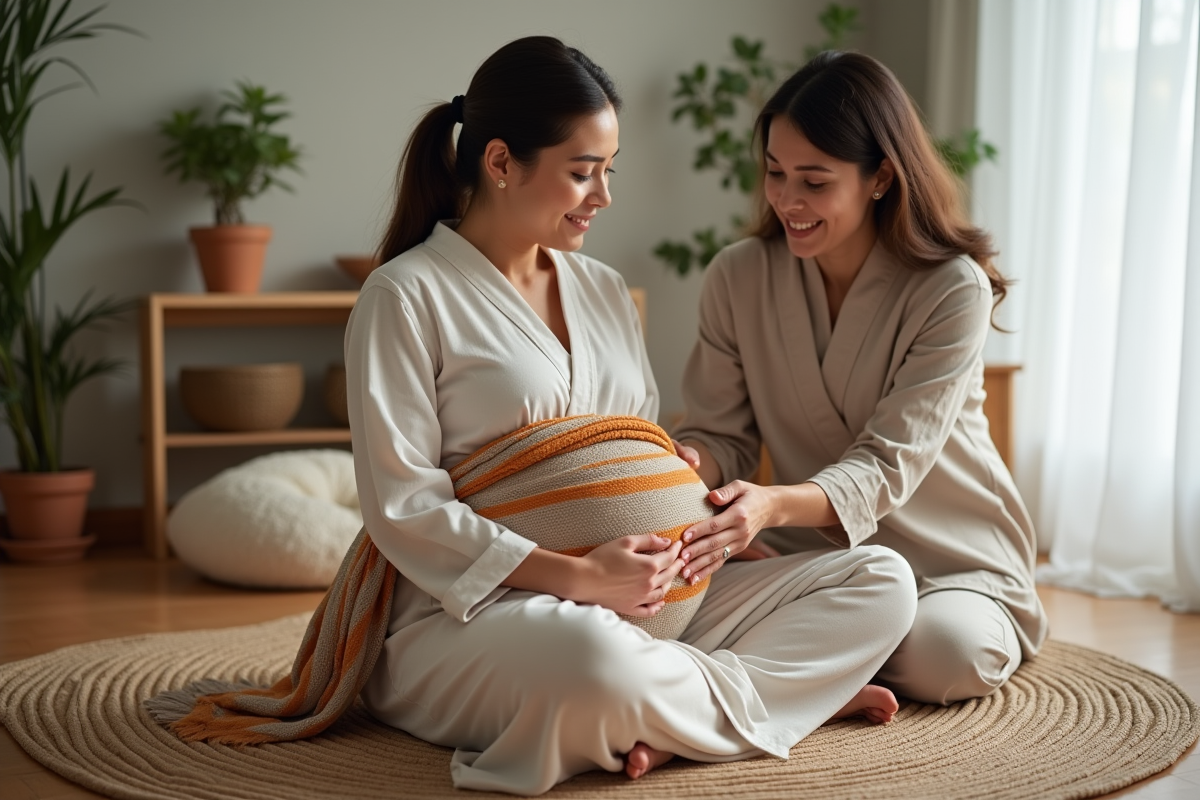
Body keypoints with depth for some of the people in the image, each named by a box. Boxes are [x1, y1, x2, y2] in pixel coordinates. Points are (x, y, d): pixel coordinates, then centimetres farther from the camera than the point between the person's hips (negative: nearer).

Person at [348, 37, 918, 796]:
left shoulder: (605, 290, 17)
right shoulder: (406, 296, -4)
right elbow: (402, 507, -12)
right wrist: (577, 577, -21)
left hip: (638, 597, 7)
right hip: (471, 617, -7)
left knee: (881, 581, -5)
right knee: (593, 654, -43)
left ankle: (667, 717, -21)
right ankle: (759, 692, -14)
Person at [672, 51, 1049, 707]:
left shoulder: (954, 288, -16)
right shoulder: (738, 277, -4)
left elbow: (888, 464, -23)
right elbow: (721, 432, -1)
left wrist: (775, 505, -43)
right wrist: (687, 465, -29)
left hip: (955, 556, -2)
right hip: (813, 552, 3)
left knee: (944, 654, -35)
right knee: (691, 593, -28)